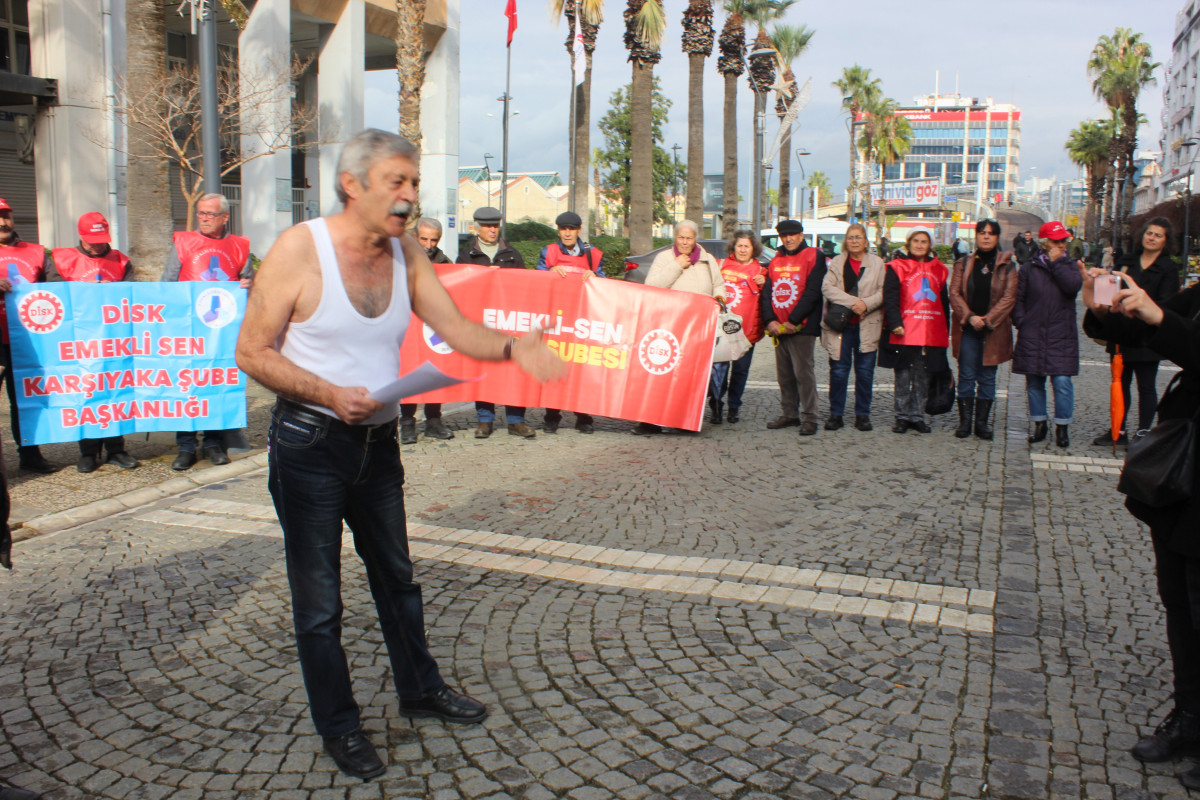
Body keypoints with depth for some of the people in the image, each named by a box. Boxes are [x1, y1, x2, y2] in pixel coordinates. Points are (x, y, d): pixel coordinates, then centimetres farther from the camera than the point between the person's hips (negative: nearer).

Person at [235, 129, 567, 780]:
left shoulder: (406, 253, 0)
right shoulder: (300, 249, -15)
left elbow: (456, 329, -3)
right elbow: (252, 351, -13)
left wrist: (512, 347, -23)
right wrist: (330, 395, -25)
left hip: (377, 441, 5)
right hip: (310, 442, -5)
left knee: (396, 574, 21)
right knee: (318, 598, 7)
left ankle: (419, 688, 40)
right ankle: (338, 725, 25)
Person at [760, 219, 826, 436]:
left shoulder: (814, 257, -2)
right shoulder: (776, 261, 17)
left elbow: (812, 292, -11)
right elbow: (767, 293, 12)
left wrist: (793, 321, -15)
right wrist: (770, 320, -4)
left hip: (802, 326, -6)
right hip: (778, 327, 6)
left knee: (803, 371, -8)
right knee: (784, 373, 10)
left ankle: (809, 418, -4)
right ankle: (790, 413, 19)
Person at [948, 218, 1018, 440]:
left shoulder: (1007, 266, 3)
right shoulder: (964, 264, 6)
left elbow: (1009, 297, -4)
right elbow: (954, 293, 0)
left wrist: (987, 320, -13)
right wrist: (969, 317, -14)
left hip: (994, 329, 0)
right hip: (968, 329, 0)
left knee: (987, 378, 5)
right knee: (966, 376, 2)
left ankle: (982, 422, 12)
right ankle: (965, 421, 9)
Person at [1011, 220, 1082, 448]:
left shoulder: (1070, 265, 8)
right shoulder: (1029, 268, 8)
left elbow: (1073, 286, -12)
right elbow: (1018, 298, 8)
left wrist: (1057, 262, -7)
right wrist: (1021, 321, -4)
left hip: (1061, 337, -1)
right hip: (1032, 336, 1)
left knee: (1062, 381, -7)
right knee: (1034, 383, 6)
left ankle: (1062, 427, 6)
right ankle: (1039, 424, 20)